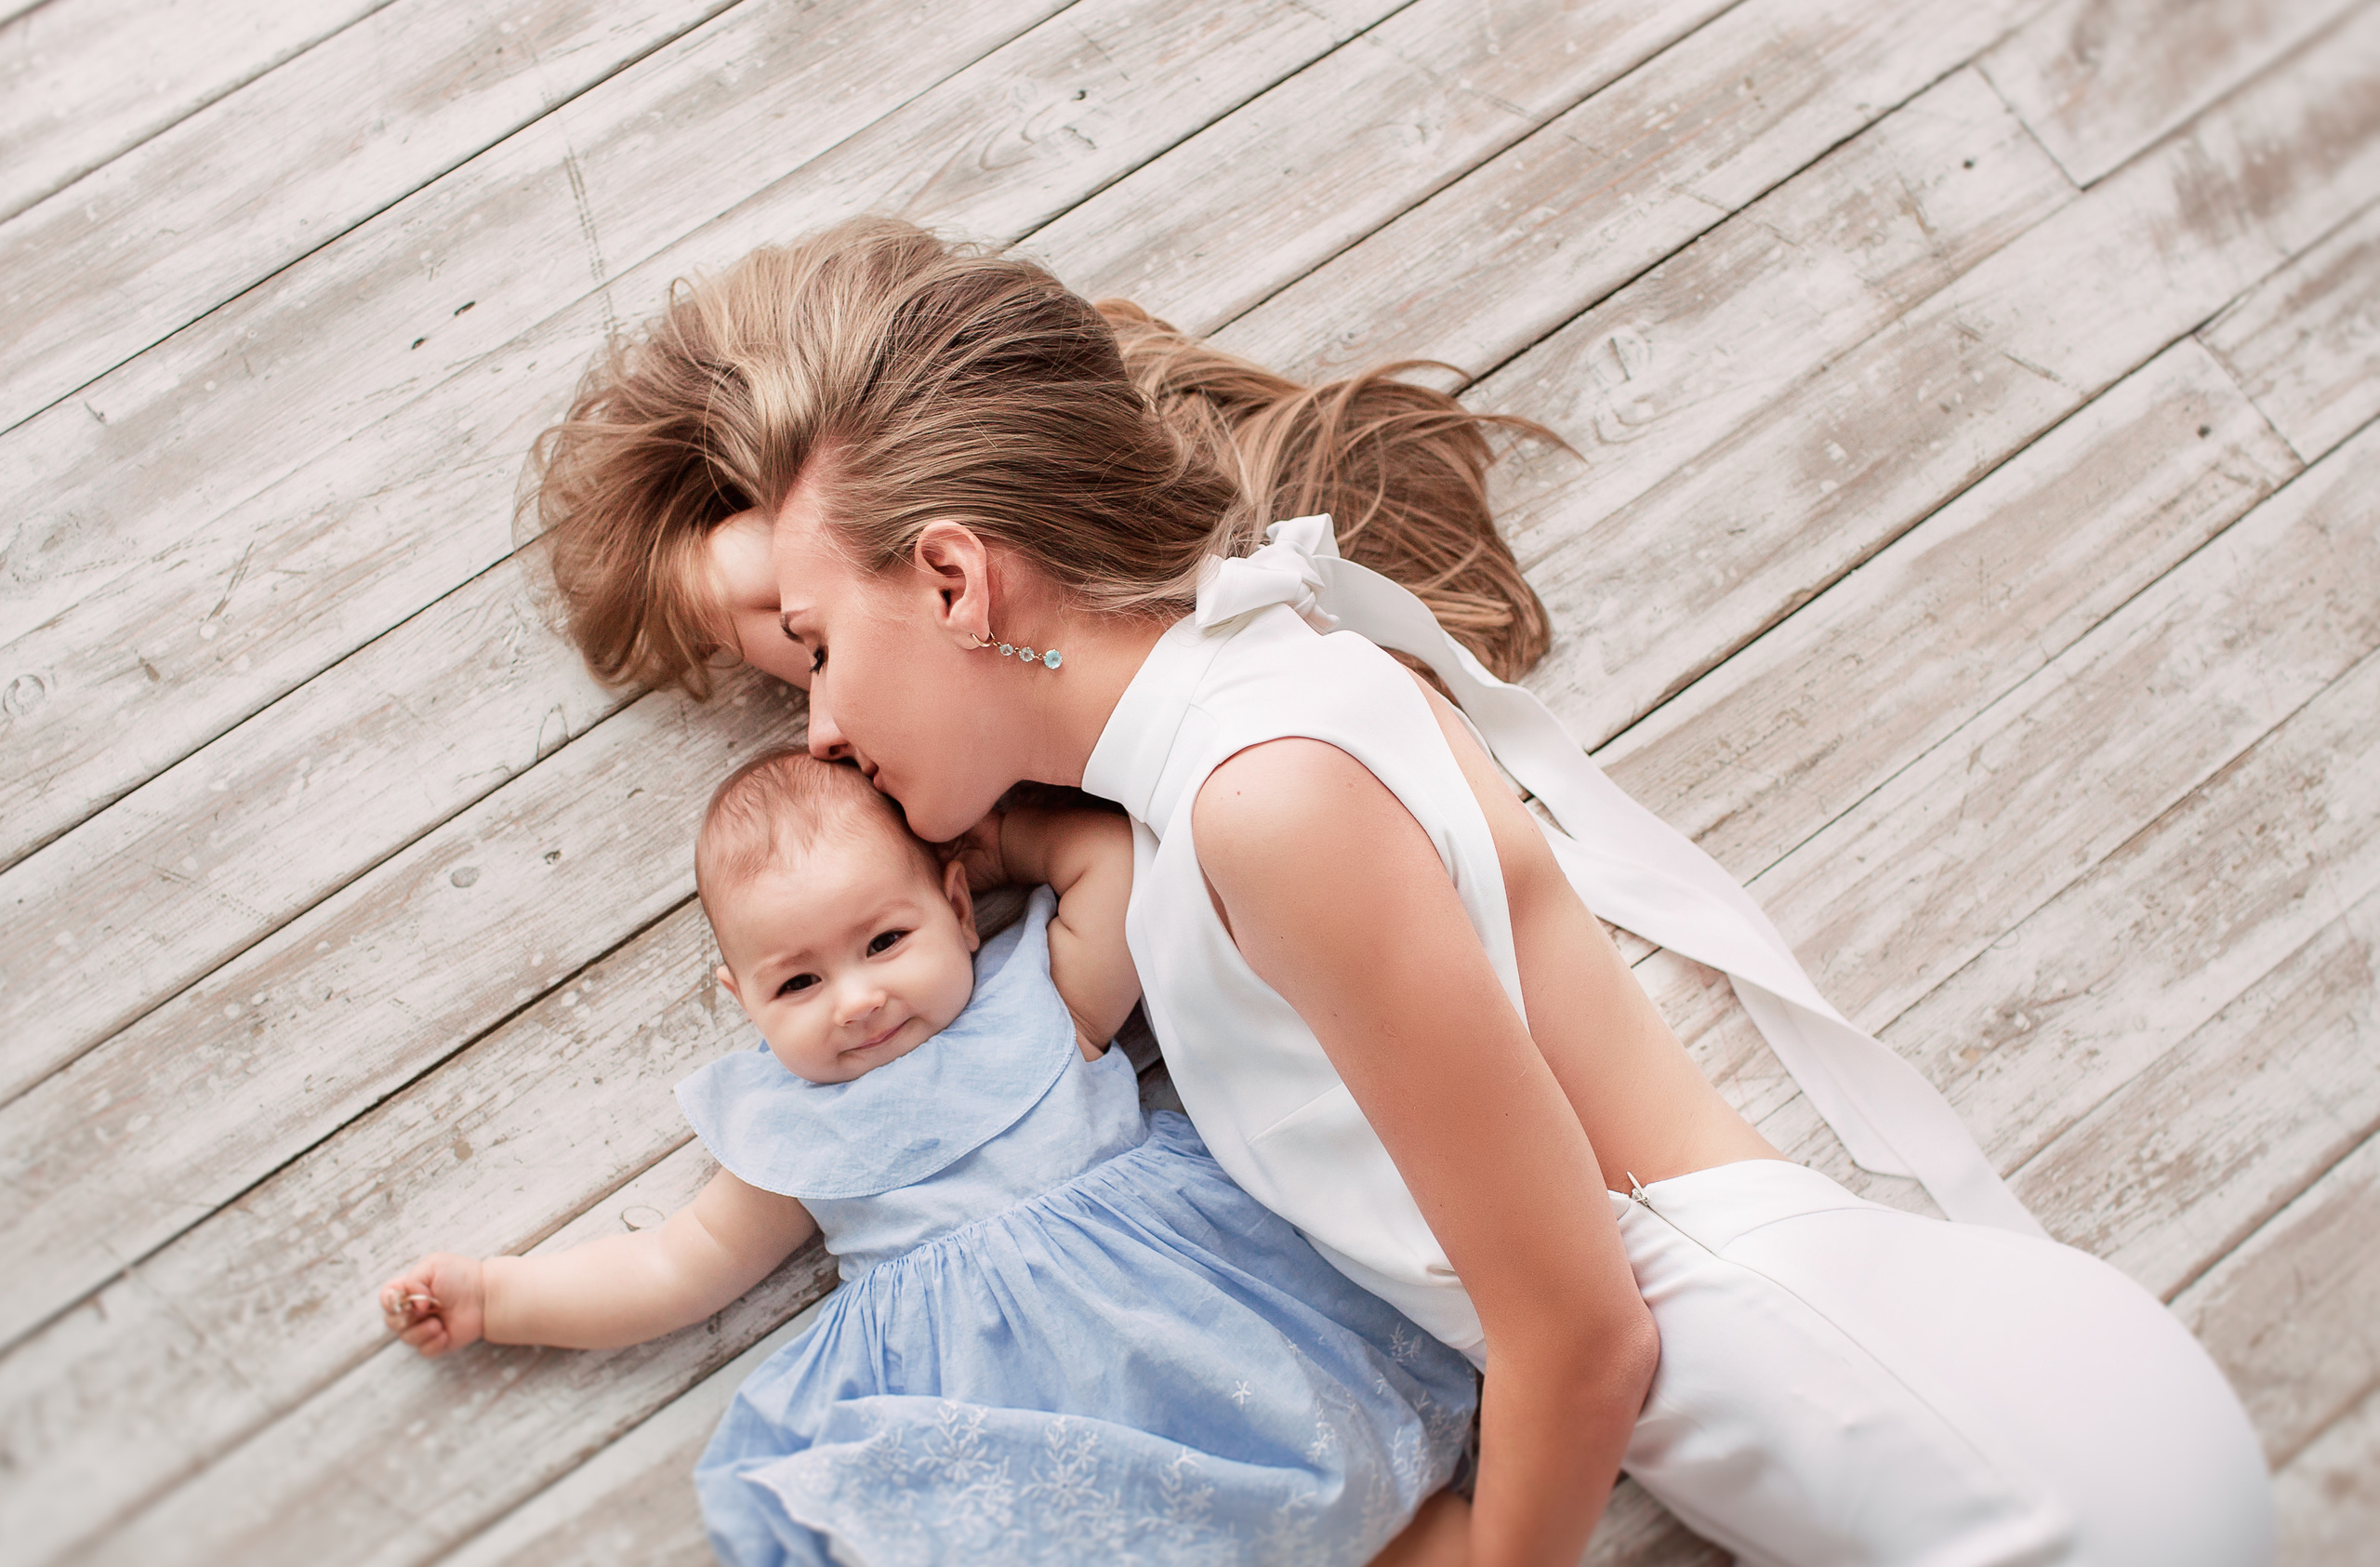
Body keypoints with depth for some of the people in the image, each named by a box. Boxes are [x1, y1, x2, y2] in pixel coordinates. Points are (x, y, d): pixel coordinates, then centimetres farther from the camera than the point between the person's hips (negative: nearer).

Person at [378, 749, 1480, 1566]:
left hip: (1151, 1257, 0)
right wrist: (493, 1298, 19)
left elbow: (1113, 856, 5)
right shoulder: (787, 1132, 16)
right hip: (967, 1361, 1)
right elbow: (685, 1264, 22)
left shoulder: (1036, 998, 13)